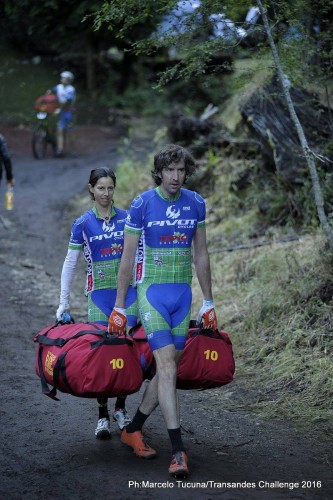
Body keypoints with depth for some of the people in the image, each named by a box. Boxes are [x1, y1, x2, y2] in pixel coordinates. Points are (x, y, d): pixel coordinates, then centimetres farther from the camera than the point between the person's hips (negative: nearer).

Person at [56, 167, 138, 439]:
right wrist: (64, 302, 0)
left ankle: (121, 407, 19)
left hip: (127, 291, 1)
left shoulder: (127, 218, 2)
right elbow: (70, 264, 3)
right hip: (99, 293, -1)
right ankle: (102, 415, 7)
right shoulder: (83, 224, -1)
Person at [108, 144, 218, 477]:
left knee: (168, 369, 9)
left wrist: (208, 303, 14)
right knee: (167, 368, -14)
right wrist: (119, 307, -2)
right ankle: (178, 451, -15)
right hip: (152, 291, -5)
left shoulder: (195, 204, 5)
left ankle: (133, 430, 28)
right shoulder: (142, 205, -8)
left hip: (183, 294, 5)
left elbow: (201, 255, 13)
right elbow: (128, 258, -2)